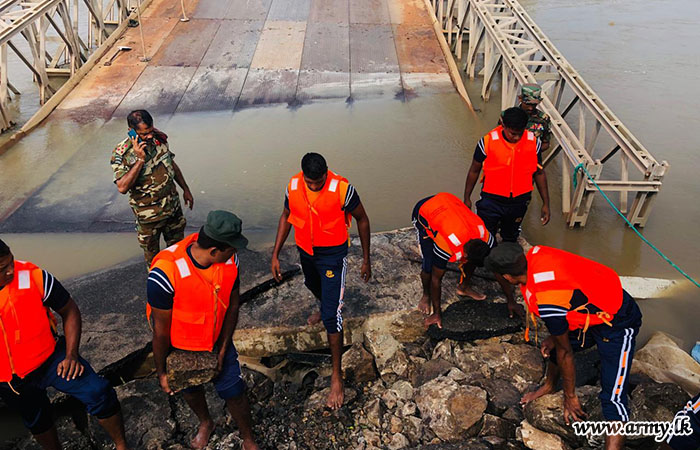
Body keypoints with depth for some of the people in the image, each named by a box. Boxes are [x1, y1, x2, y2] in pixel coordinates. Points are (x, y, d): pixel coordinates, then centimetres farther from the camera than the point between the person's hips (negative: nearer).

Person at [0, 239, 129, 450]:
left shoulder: (33, 277, -22)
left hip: (50, 357, -1)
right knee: (37, 421, 22)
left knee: (99, 393, -17)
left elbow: (69, 311, -8)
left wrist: (71, 355, -13)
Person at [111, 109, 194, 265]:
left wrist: (186, 189, 15)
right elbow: (122, 187, -31)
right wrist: (140, 160, -34)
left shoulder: (159, 138, -6)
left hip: (173, 205, 5)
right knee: (152, 252, 16)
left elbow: (172, 165, 10)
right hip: (148, 215, -5)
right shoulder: (121, 153, -21)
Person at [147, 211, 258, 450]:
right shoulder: (165, 274, -36)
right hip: (179, 345, -2)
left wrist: (223, 350, -7)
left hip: (216, 338, 2)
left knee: (233, 391, 9)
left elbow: (232, 305, -7)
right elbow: (161, 329, -22)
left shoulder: (230, 260, -23)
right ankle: (205, 423, 57)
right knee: (189, 388, 24)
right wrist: (161, 372, -9)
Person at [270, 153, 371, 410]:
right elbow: (286, 218, 4)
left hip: (333, 254, -5)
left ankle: (336, 375, 7)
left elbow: (362, 220, -11)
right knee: (313, 286, 33)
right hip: (305, 251, 5)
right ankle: (325, 308, 71)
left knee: (331, 316, -7)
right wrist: (275, 255, 2)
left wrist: (366, 260, -6)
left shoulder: (342, 189, -26)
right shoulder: (293, 186, -13)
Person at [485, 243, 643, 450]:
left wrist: (570, 396, -3)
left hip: (618, 324, -9)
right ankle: (549, 386, 51)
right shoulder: (535, 254, -14)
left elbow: (565, 352, -19)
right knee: (553, 344, 24)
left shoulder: (546, 303, -35)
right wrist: (553, 336, 11)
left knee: (612, 397, -15)